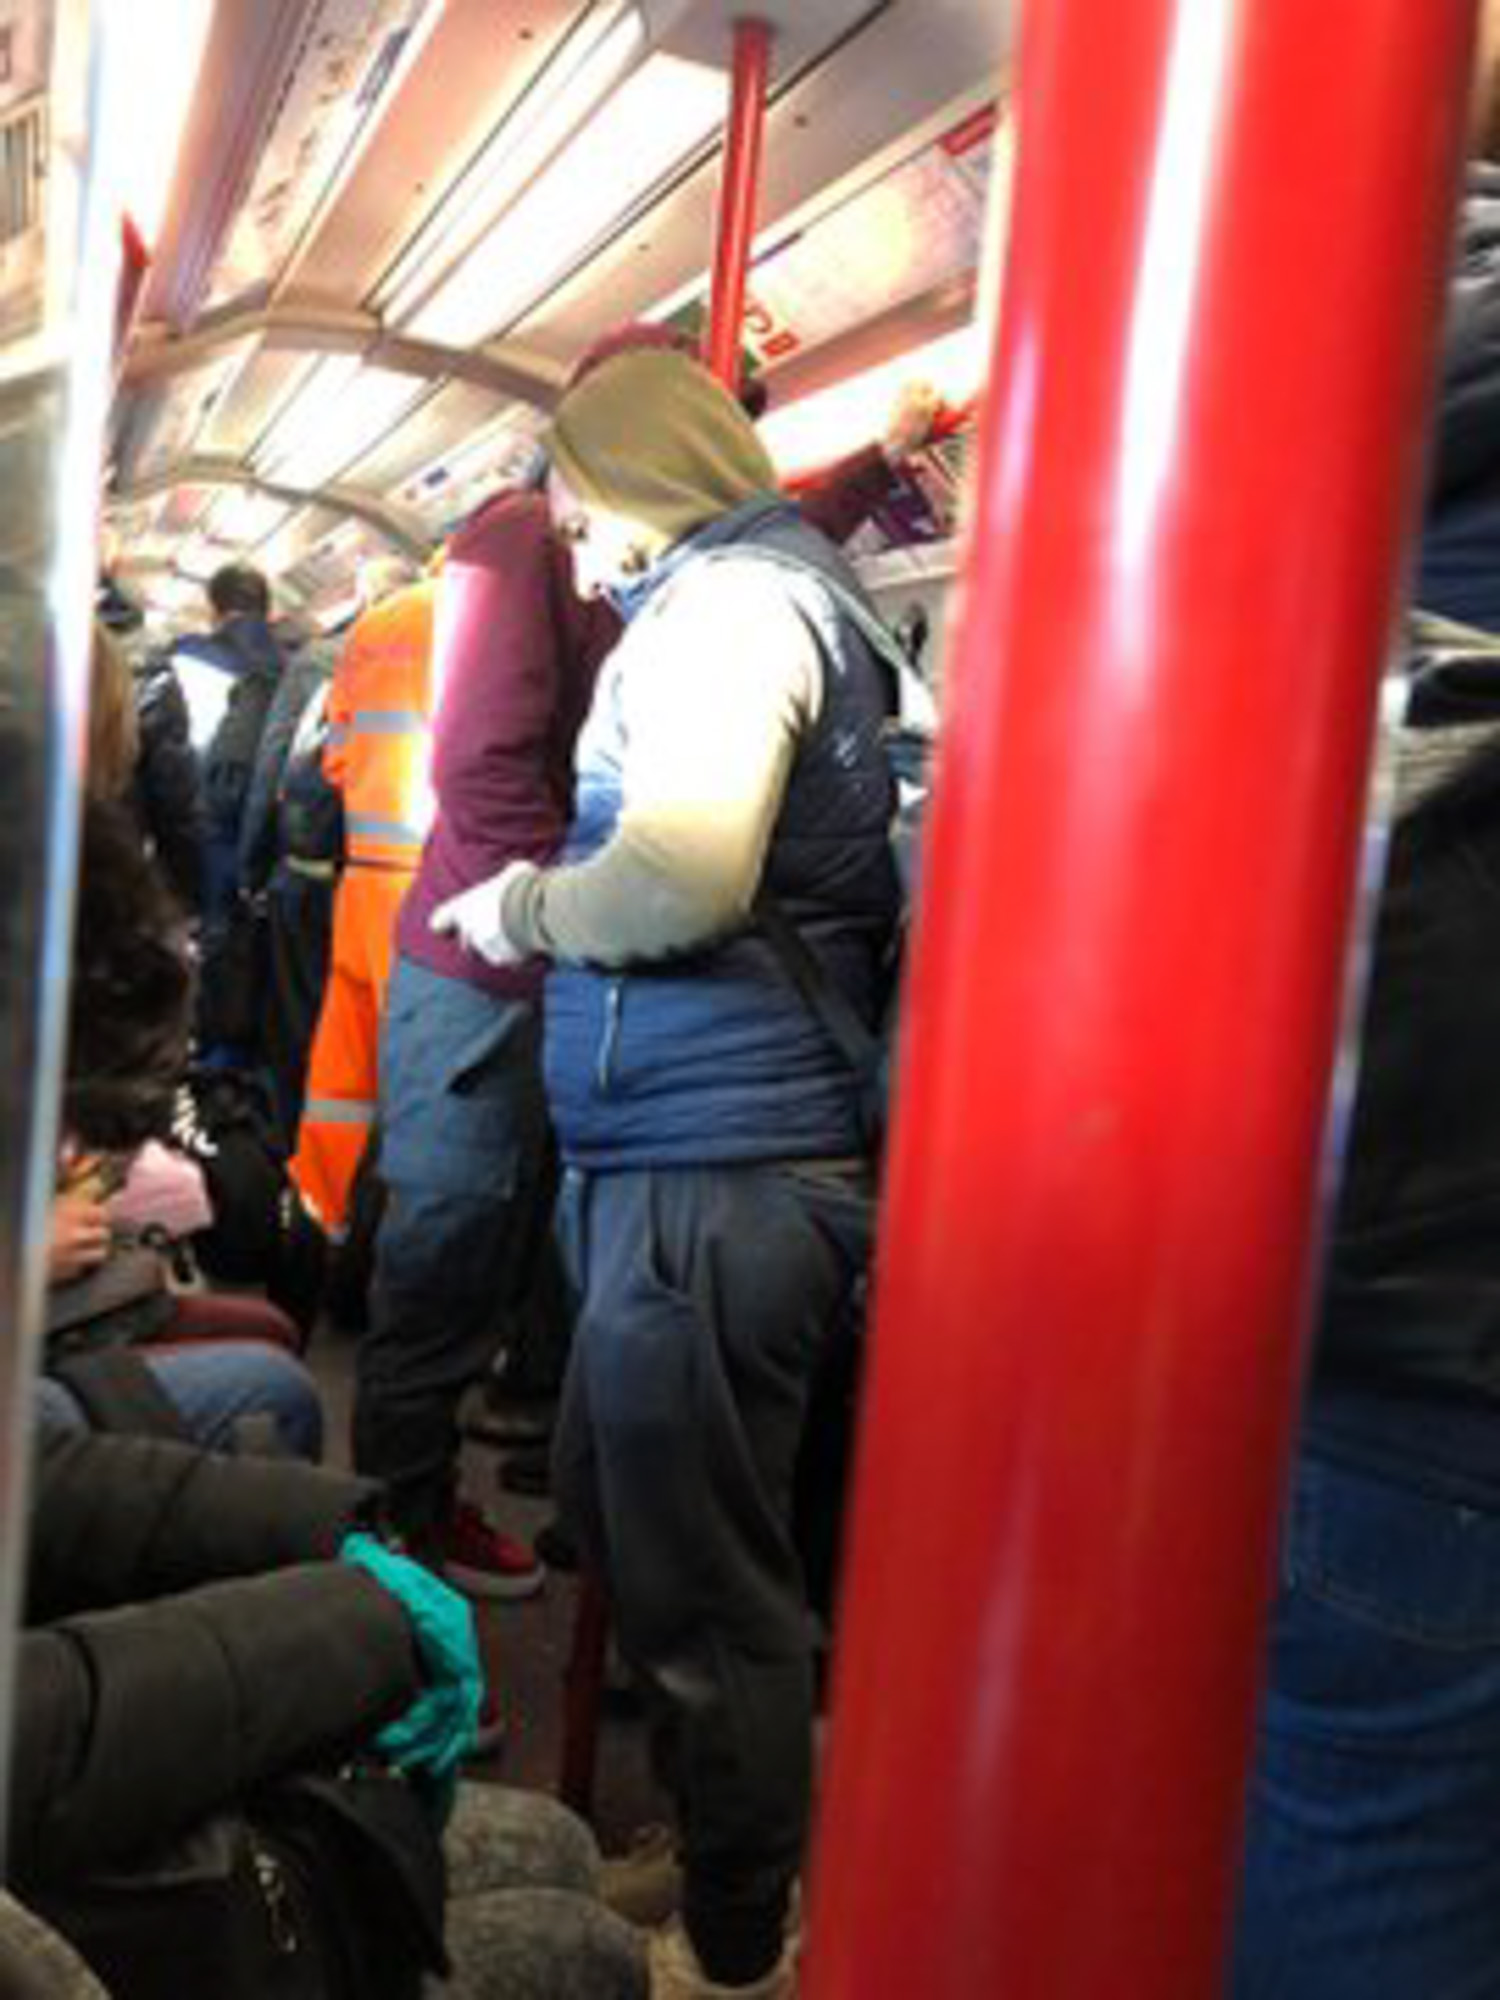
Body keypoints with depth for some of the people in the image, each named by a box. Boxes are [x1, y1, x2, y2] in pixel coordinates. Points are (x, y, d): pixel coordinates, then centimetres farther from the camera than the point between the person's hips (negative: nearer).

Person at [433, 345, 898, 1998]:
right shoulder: (770, 599, 21)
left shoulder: (731, 601, -10)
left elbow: (685, 872, -26)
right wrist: (552, 913, 12)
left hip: (715, 1167, -11)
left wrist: (525, 905, -9)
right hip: (702, 1150, 11)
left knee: (699, 1580, 3)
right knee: (618, 1504, 23)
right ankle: (729, 1839, 40)